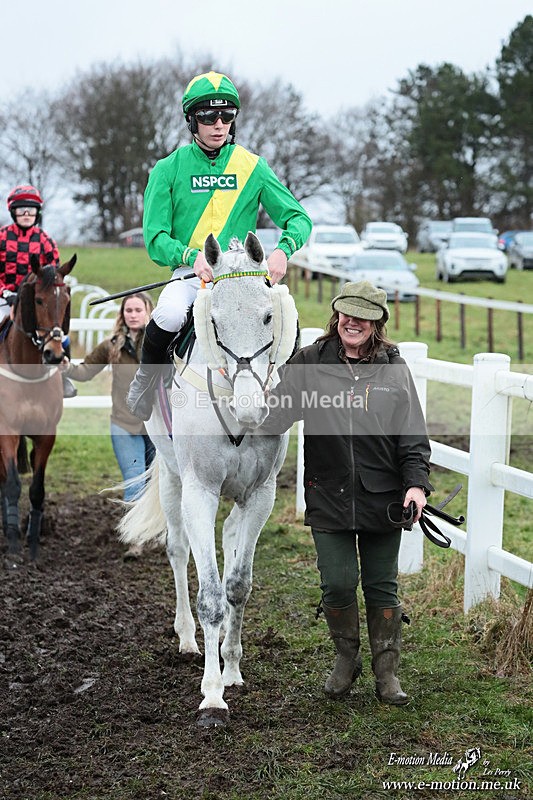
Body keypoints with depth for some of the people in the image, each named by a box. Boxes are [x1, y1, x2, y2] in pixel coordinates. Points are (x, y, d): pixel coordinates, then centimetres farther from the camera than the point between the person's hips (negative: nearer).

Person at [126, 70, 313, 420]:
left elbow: (298, 218, 5)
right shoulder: (169, 169, 3)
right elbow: (155, 237, -3)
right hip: (190, 276, -1)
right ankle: (147, 377, -3)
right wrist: (191, 256, -23)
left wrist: (283, 249, -17)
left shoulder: (253, 168, 6)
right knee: (170, 314, -34)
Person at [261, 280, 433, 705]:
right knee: (338, 584, -1)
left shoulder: (394, 368, 3)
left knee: (382, 587, 8)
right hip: (328, 497, 0)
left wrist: (416, 483, -9)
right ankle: (346, 658, 24)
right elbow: (273, 415, 2)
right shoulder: (308, 363, 1)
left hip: (383, 499, 0)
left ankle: (387, 672, 22)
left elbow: (413, 434, 3)